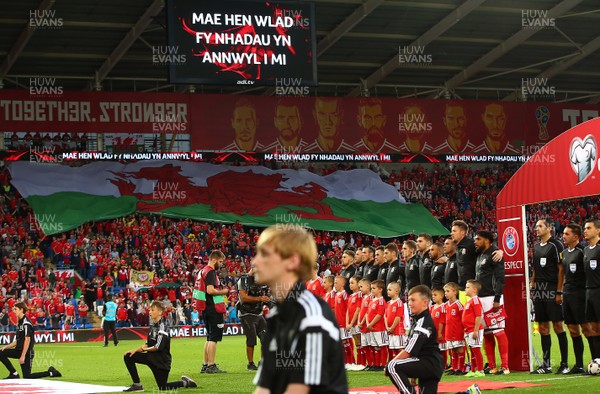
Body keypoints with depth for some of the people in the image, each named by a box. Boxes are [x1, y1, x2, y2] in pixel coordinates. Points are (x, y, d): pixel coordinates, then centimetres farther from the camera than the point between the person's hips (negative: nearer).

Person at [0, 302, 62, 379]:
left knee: (27, 376, -9)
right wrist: (6, 347, 7)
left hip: (27, 352, -9)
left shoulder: (26, 323, -14)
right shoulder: (19, 323, 14)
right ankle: (14, 374, 1)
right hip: (19, 350, 9)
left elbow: (27, 339, -20)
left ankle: (50, 373, 4)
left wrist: (23, 356, -23)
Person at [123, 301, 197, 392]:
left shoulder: (162, 326, -17)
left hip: (161, 360, -8)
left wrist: (147, 349, -7)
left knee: (163, 388, -5)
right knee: (128, 357, -3)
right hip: (151, 357, 8)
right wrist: (135, 350, 2)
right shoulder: (153, 325, 9)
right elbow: (147, 344, 14)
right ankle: (137, 385, -1)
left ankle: (185, 382, 17)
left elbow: (158, 347, -24)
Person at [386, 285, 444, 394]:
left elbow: (409, 351, -19)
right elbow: (410, 350, 17)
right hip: (430, 366, 10)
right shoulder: (417, 320, 15)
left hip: (430, 364, -10)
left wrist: (392, 363, -10)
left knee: (392, 367, -24)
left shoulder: (424, 322, -16)